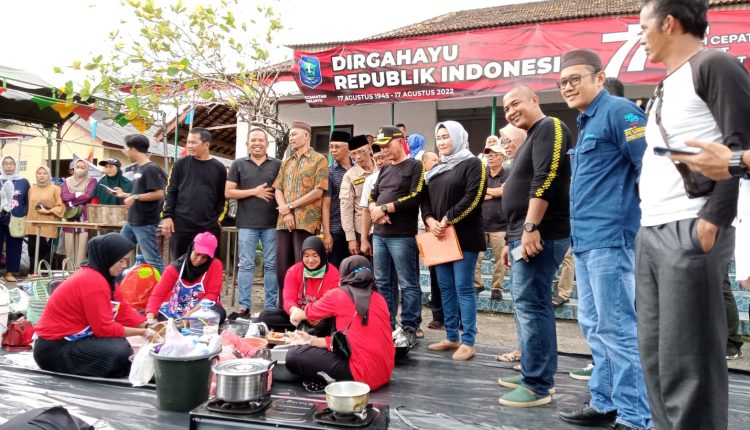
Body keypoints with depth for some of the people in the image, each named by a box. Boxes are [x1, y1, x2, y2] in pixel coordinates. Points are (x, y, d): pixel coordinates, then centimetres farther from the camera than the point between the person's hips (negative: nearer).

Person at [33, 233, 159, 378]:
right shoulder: (93, 281, -23)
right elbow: (105, 328, -21)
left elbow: (124, 312, 6)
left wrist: (149, 326, -6)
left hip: (68, 339, 10)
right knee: (121, 352, -23)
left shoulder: (102, 275, 8)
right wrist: (142, 332, -15)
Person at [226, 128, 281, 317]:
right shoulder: (238, 164, 7)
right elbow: (228, 192, 2)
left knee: (271, 265, 5)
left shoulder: (278, 164, 7)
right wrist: (254, 191, -7)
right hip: (247, 224, 0)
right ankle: (244, 306, 10)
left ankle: (271, 306, 12)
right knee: (245, 265, 3)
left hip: (272, 223, 0)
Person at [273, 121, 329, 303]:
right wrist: (286, 213, -7)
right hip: (284, 221, 6)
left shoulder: (319, 160, 1)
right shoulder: (285, 162, 20)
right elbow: (278, 189, 11)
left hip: (306, 221, -5)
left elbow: (318, 191, -8)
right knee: (282, 267, 5)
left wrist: (290, 206, -8)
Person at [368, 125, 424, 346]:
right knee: (383, 283, 10)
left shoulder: (415, 166, -1)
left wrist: (384, 208, -12)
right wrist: (375, 209, -5)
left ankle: (409, 328, 6)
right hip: (379, 234, 7)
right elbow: (372, 197, 18)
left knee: (408, 285, -1)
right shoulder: (384, 169, 20)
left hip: (402, 236, -7)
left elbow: (415, 197, -13)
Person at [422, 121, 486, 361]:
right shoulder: (435, 169, 20)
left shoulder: (472, 164, -2)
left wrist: (448, 220, -16)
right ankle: (452, 337, 16)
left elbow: (473, 198, -13)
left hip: (464, 235, -7)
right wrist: (430, 220, -4)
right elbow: (426, 199, 15)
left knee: (463, 288, -7)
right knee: (445, 288, 8)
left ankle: (468, 342, -1)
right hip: (440, 236, 7)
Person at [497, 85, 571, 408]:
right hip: (524, 235, 11)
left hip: (539, 235, -11)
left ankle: (537, 386, -2)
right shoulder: (531, 139, 25)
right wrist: (512, 239, 24)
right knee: (530, 304, 14)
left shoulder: (549, 127, -6)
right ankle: (537, 374, 23)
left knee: (530, 304, -9)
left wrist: (530, 228, -25)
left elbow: (545, 178, -20)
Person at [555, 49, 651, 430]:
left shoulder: (618, 111, -8)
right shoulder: (586, 123, 20)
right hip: (585, 241, 10)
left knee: (617, 329, -4)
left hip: (610, 238, -10)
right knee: (594, 326, 15)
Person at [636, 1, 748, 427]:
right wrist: (647, 222, 18)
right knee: (655, 352, 11)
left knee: (687, 360, -5)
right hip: (650, 231, 9)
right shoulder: (667, 85, 23)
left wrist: (714, 218, -17)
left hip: (690, 231, -9)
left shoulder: (714, 65, -2)